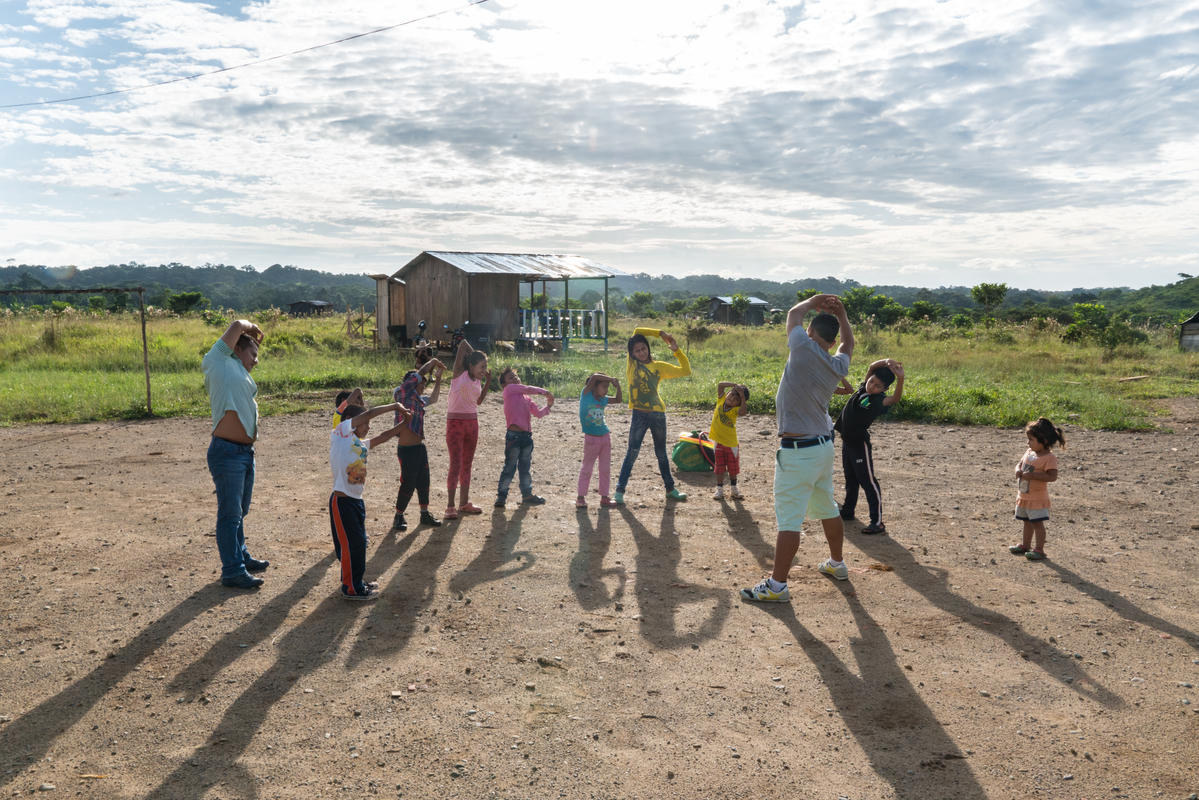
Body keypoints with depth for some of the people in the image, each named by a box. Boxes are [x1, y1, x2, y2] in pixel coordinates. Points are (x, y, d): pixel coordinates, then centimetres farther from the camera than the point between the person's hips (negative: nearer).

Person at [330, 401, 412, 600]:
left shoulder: (361, 444, 16)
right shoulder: (340, 432, -5)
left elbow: (383, 437, 21)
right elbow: (368, 414, -12)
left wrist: (404, 422, 14)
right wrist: (395, 406, -5)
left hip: (356, 501, 9)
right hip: (342, 501, -9)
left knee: (358, 543, 17)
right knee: (351, 544, 0)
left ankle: (355, 582, 32)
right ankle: (351, 588, 13)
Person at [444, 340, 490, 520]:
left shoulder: (478, 380, 9)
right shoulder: (460, 373, -8)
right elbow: (463, 343, -11)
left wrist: (487, 383, 10)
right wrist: (474, 355, 5)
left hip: (472, 422, 7)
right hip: (455, 422, -7)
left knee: (467, 464, 12)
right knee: (456, 464, -10)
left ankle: (464, 503, 21)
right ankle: (450, 506, -5)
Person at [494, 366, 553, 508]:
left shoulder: (526, 398, 19)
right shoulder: (509, 389, -2)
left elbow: (538, 413, 17)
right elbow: (529, 389, -10)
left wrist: (548, 407, 5)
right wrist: (544, 391, -1)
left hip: (527, 435, 7)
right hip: (514, 435, -7)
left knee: (525, 467, 17)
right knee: (510, 466, -4)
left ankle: (527, 494, 28)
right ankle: (501, 495, 5)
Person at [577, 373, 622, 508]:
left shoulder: (602, 399, 6)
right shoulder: (586, 394, -9)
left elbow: (617, 400, 20)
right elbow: (593, 377, -24)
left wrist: (617, 386, 4)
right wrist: (611, 379, -16)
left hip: (605, 436, 6)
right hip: (591, 437, -6)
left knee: (605, 468, 9)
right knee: (587, 467, 2)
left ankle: (604, 497, 17)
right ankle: (581, 497, 11)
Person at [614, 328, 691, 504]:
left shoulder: (659, 366, 8)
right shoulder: (632, 363, 2)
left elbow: (686, 371, 9)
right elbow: (637, 331, 1)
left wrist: (676, 350, 4)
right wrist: (660, 333, 4)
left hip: (658, 414, 3)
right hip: (639, 414, -3)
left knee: (661, 453, 15)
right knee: (632, 453, -6)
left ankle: (670, 489, 27)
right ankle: (619, 491, -2)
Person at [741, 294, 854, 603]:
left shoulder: (805, 349, -16)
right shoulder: (838, 366, 3)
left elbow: (794, 314, 4)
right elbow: (848, 344, 27)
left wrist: (815, 302, 19)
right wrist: (841, 314, 22)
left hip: (797, 451, -8)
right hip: (824, 446, 8)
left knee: (789, 519, -7)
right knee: (827, 509, 23)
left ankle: (777, 585, -4)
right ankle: (837, 564, 40)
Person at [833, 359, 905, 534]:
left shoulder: (880, 400, -18)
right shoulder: (864, 388, 3)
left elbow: (895, 398, -37)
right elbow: (871, 367, 4)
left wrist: (900, 379, -54)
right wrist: (886, 361, -14)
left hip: (860, 443, -8)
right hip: (847, 440, 8)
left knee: (868, 481, -7)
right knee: (850, 479, 22)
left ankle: (877, 522, -5)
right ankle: (848, 510, 38)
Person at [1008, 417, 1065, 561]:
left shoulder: (1049, 458, -18)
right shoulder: (1029, 452, 6)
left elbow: (1052, 476, -26)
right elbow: (1020, 464, 17)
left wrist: (1032, 475, -28)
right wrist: (1018, 471, -7)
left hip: (1037, 498, -8)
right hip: (1023, 495, 8)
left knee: (1037, 522, -3)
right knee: (1027, 522, 20)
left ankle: (1039, 549, 6)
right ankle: (1025, 545, 33)